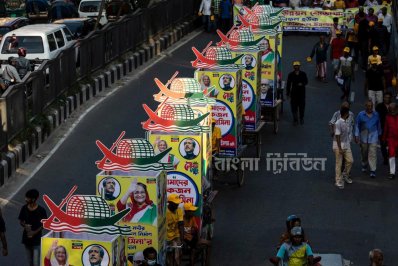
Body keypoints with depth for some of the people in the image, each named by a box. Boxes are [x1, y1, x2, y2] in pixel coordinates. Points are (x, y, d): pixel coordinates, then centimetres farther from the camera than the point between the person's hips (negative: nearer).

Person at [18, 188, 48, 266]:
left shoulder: (41, 210, -14)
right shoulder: (24, 208, -3)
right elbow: (21, 221, 7)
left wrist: (35, 232, -17)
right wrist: (25, 226, -16)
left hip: (37, 240, -4)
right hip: (26, 238, 4)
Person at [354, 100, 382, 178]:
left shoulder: (376, 115, 2)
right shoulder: (361, 115, -3)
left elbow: (378, 125, 14)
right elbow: (357, 126, -1)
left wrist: (379, 134, 21)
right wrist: (356, 136, -7)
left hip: (373, 137, -1)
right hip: (363, 137, 1)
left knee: (372, 154, -8)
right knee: (364, 153, 15)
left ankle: (373, 171, -7)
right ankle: (364, 165, 40)